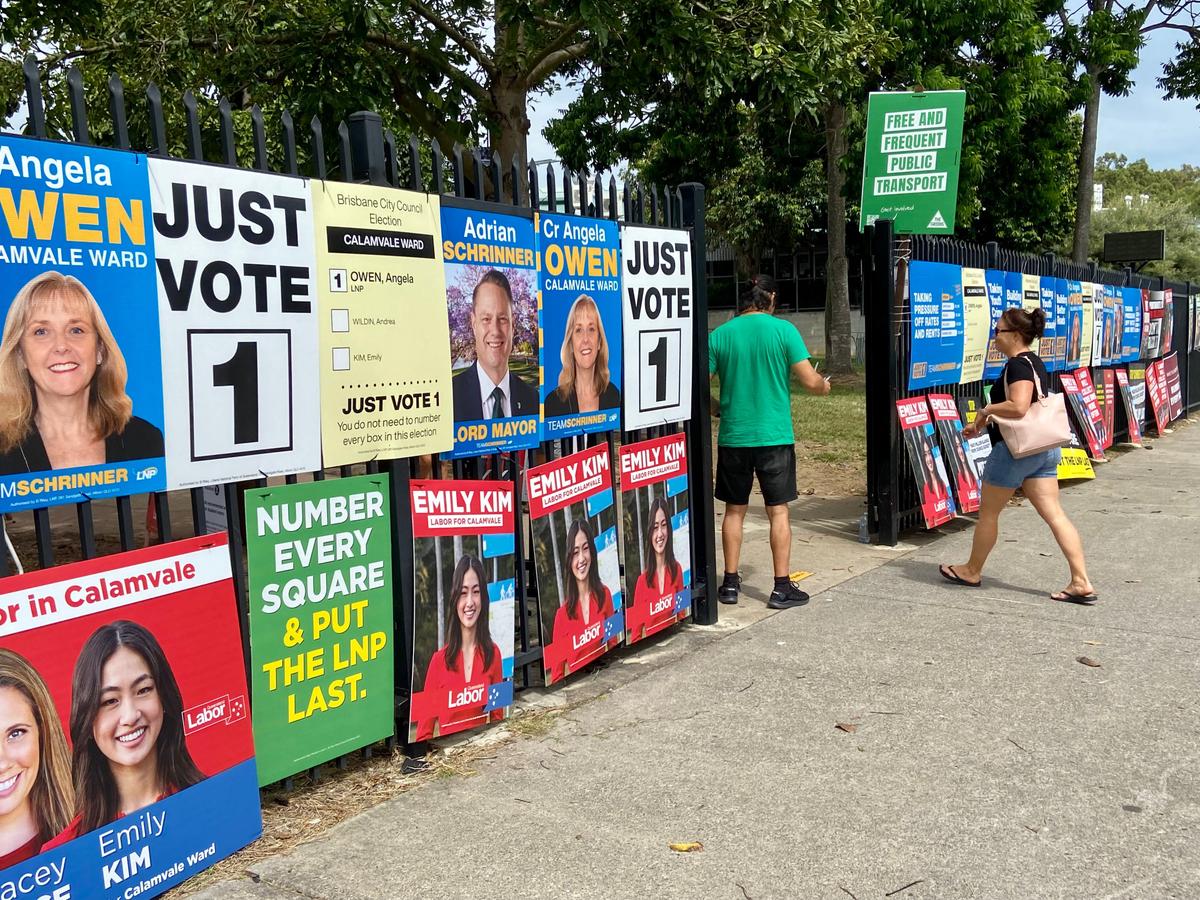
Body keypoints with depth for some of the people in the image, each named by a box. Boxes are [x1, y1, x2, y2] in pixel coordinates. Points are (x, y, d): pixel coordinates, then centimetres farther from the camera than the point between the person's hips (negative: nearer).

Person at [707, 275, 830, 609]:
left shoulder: (719, 335, -1)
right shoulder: (783, 330, -7)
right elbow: (811, 382, -10)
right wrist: (824, 386, 13)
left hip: (733, 437, 2)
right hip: (774, 436, -2)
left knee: (735, 510, 13)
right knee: (778, 510, 6)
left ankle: (730, 583, 18)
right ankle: (782, 587, 9)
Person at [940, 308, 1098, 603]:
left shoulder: (1018, 365, -17)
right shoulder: (1034, 362, 15)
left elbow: (1018, 407, -31)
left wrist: (986, 410, -15)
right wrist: (984, 423, 19)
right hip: (1043, 448, 9)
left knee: (988, 512, 9)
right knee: (1055, 514, 4)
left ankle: (972, 571, 24)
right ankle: (1081, 582, 0)